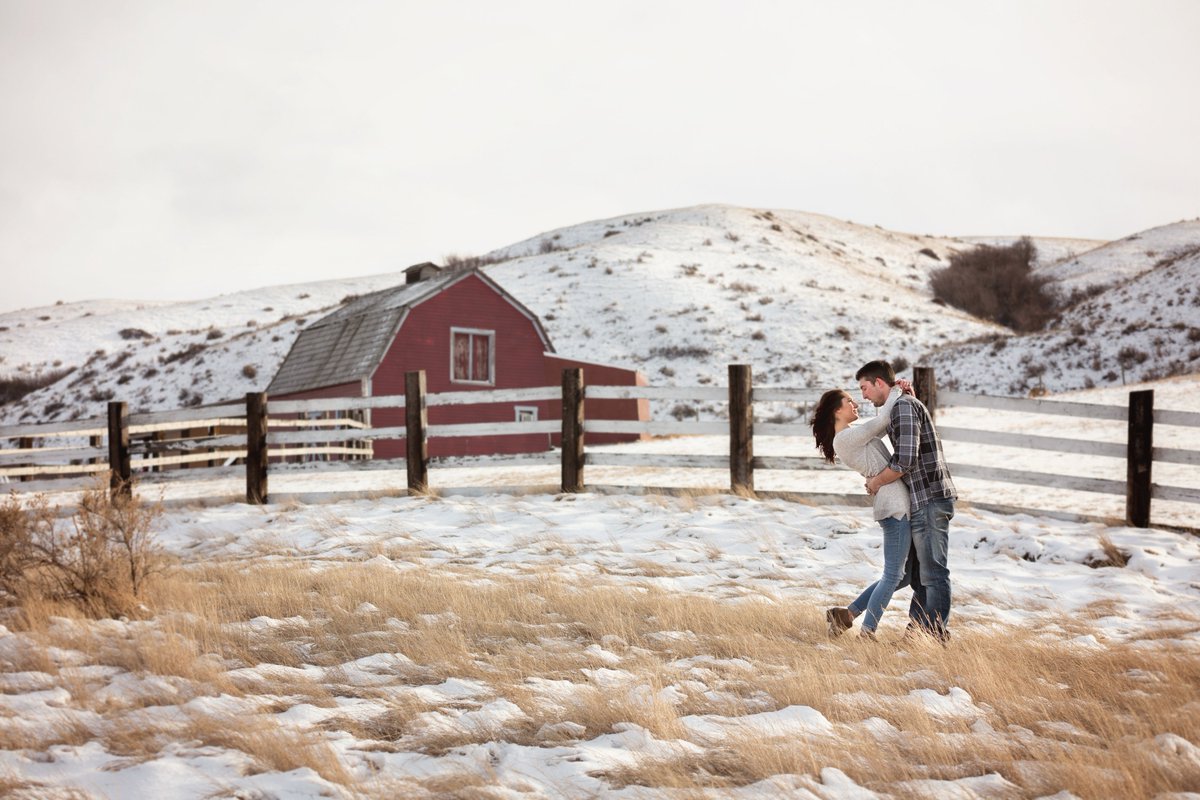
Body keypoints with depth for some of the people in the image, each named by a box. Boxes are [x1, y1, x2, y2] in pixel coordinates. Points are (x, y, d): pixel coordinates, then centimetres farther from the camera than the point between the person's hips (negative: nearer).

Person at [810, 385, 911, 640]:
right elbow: (881, 422, -16)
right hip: (896, 507, -10)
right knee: (893, 575, -3)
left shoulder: (853, 436, 17)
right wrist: (896, 391, 0)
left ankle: (847, 614, 15)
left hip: (898, 505, 10)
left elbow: (884, 425, 20)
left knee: (903, 575, 13)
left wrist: (903, 396, 3)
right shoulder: (844, 438, -12)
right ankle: (867, 632, 5)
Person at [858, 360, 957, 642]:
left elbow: (904, 460, -22)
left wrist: (876, 482, -7)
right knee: (919, 570, 16)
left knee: (933, 572, -5)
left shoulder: (903, 406, -13)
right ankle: (917, 631, 24)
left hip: (929, 501, -11)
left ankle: (936, 636, 1)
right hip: (926, 501, 11)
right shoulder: (908, 405, 19)